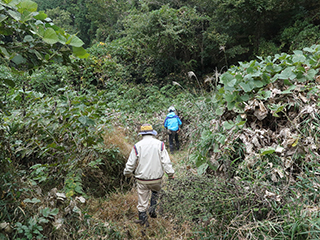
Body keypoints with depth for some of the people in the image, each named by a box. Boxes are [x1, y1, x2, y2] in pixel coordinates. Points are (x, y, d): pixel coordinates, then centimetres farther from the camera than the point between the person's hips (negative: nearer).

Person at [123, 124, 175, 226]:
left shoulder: (137, 146, -6)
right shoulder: (160, 144, -5)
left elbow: (130, 164, -1)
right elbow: (166, 161, -7)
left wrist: (127, 173, 17)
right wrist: (170, 173, 3)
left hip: (142, 179, -1)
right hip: (156, 178, 1)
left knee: (142, 199, 12)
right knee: (155, 191, 29)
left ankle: (142, 217, 20)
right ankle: (152, 209, 16)